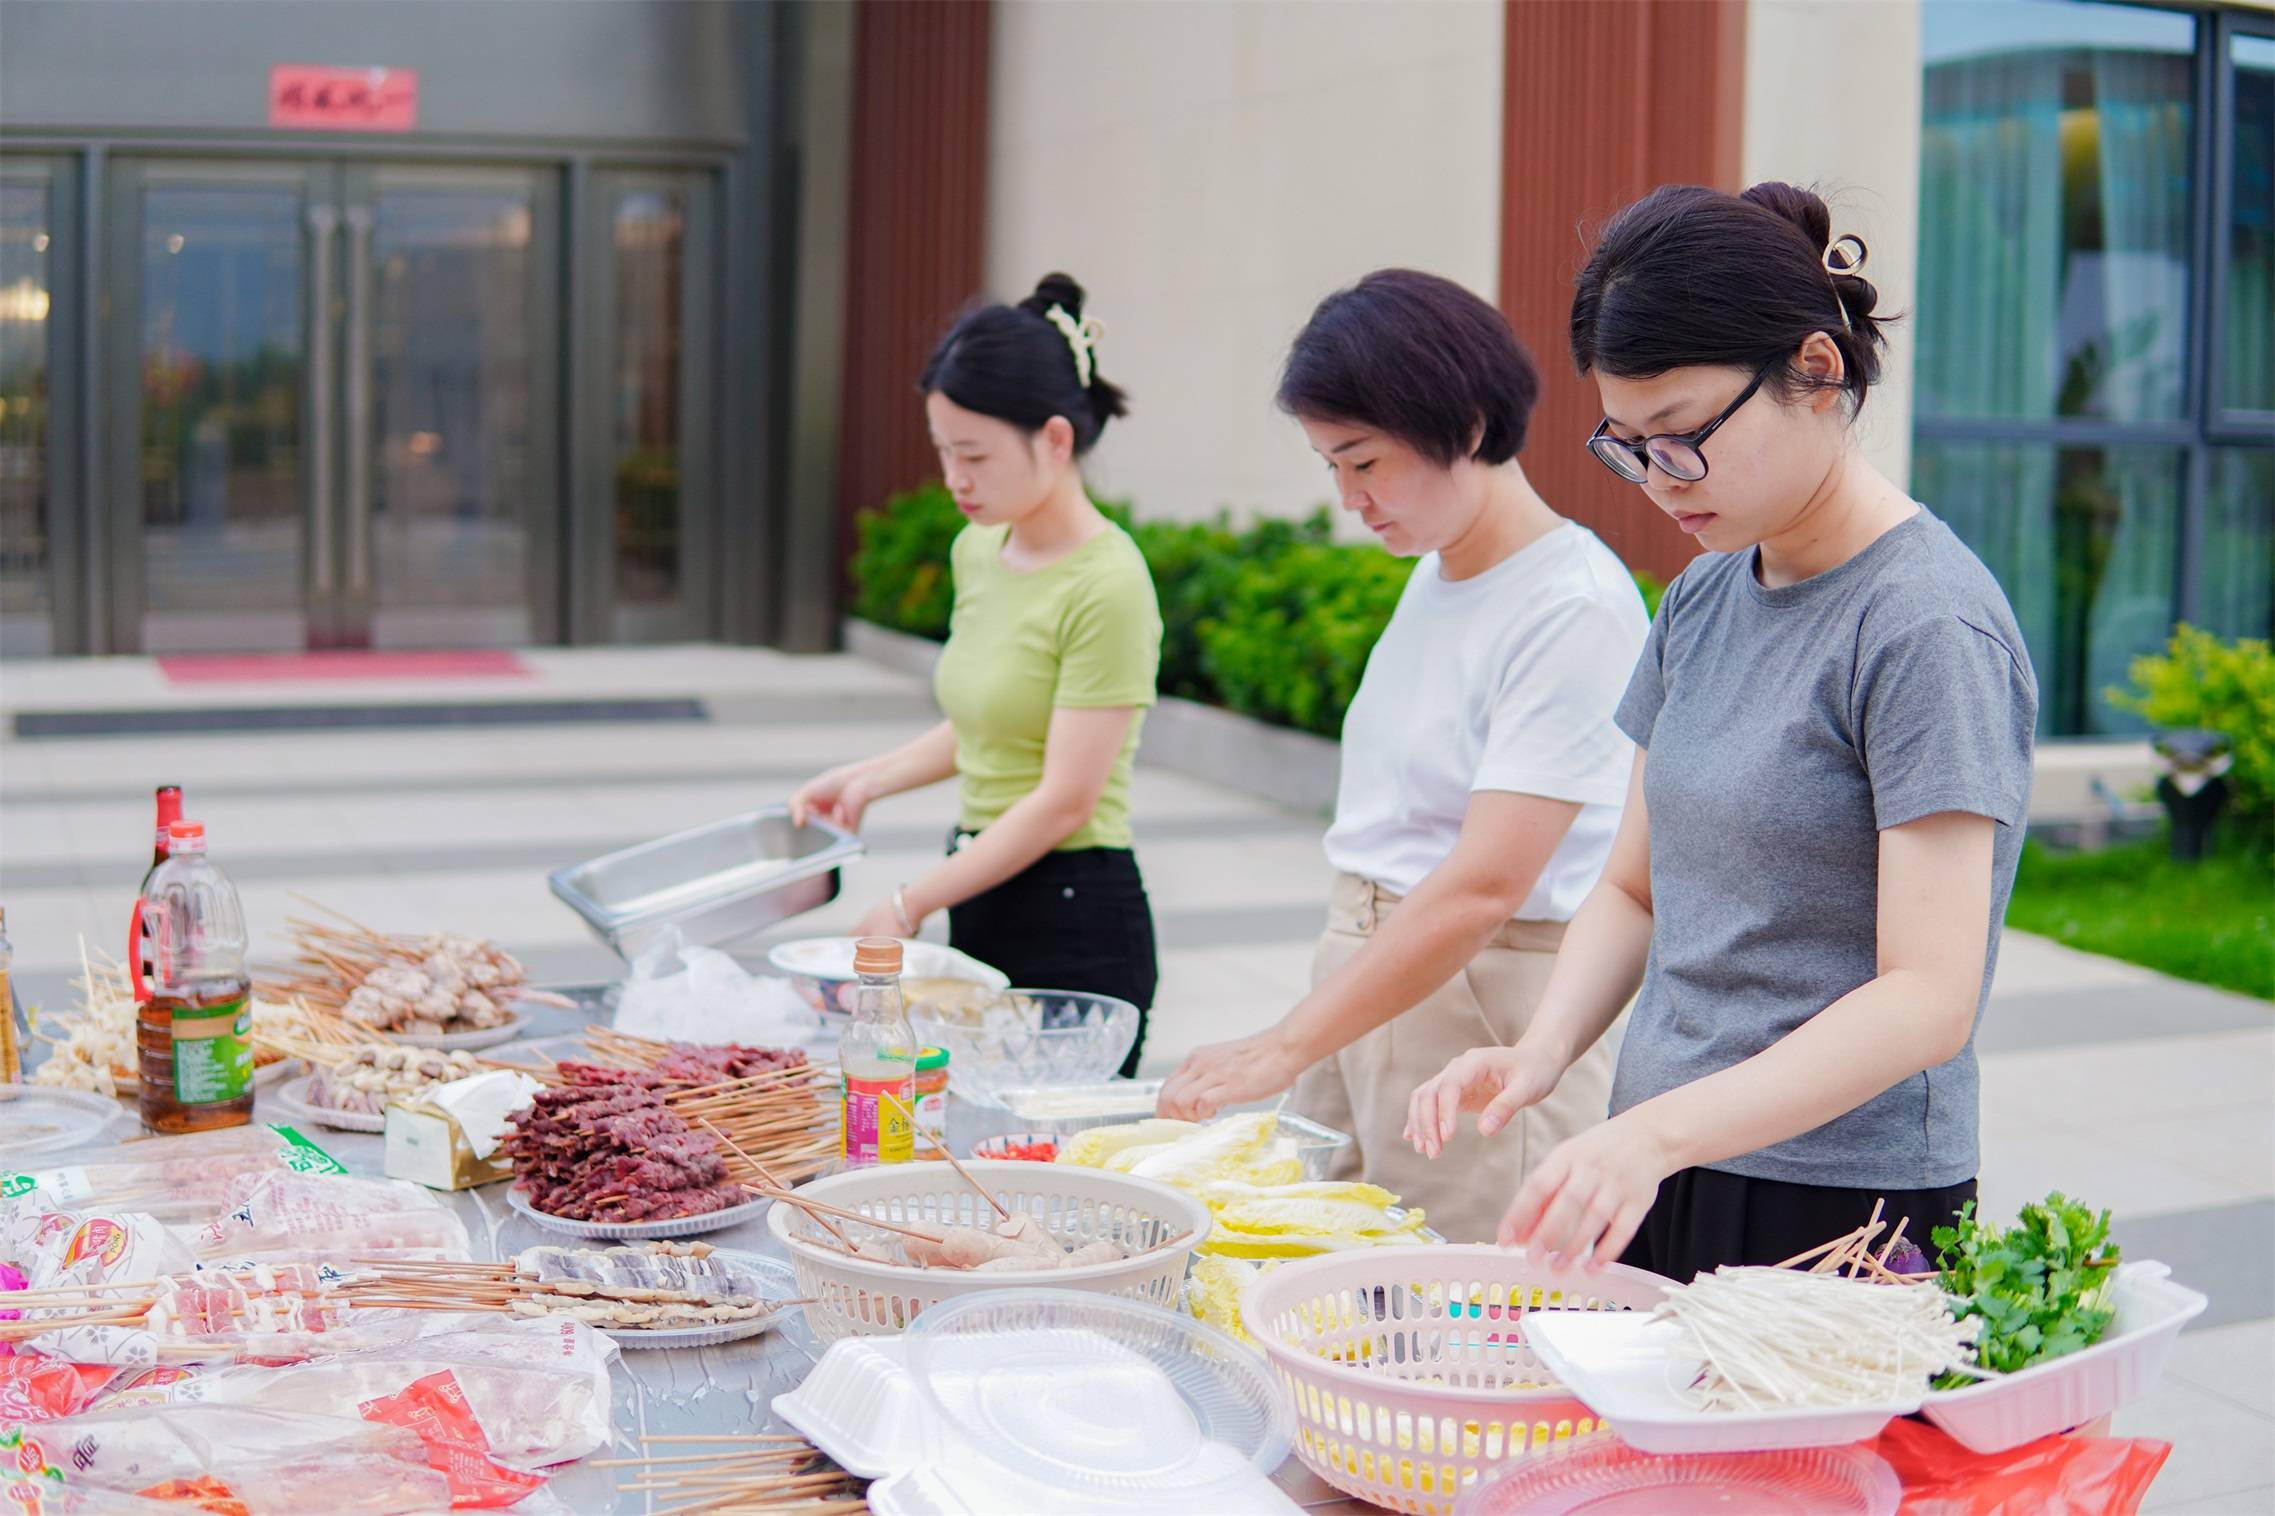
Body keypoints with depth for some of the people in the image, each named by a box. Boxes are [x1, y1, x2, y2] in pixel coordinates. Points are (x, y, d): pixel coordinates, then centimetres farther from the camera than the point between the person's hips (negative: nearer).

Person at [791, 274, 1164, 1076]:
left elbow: (1065, 801, -18)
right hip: (983, 909, 8)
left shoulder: (1106, 585, -17)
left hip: (1074, 926, -8)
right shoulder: (977, 551, 9)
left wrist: (910, 906, -15)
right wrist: (869, 778, 11)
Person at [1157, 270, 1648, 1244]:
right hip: (1368, 981, 8)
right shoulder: (1436, 572, 11)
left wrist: (1286, 1049, -25)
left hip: (1493, 1003, -8)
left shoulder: (1574, 609, -16)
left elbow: (1483, 887, -22)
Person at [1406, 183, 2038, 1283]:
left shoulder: (1930, 626, -15)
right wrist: (1542, 1049, -5)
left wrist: (1661, 1130, -31)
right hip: (1652, 1190, 6)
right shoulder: (1702, 599, 9)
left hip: (1843, 1219, -6)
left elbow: (1929, 998, -21)